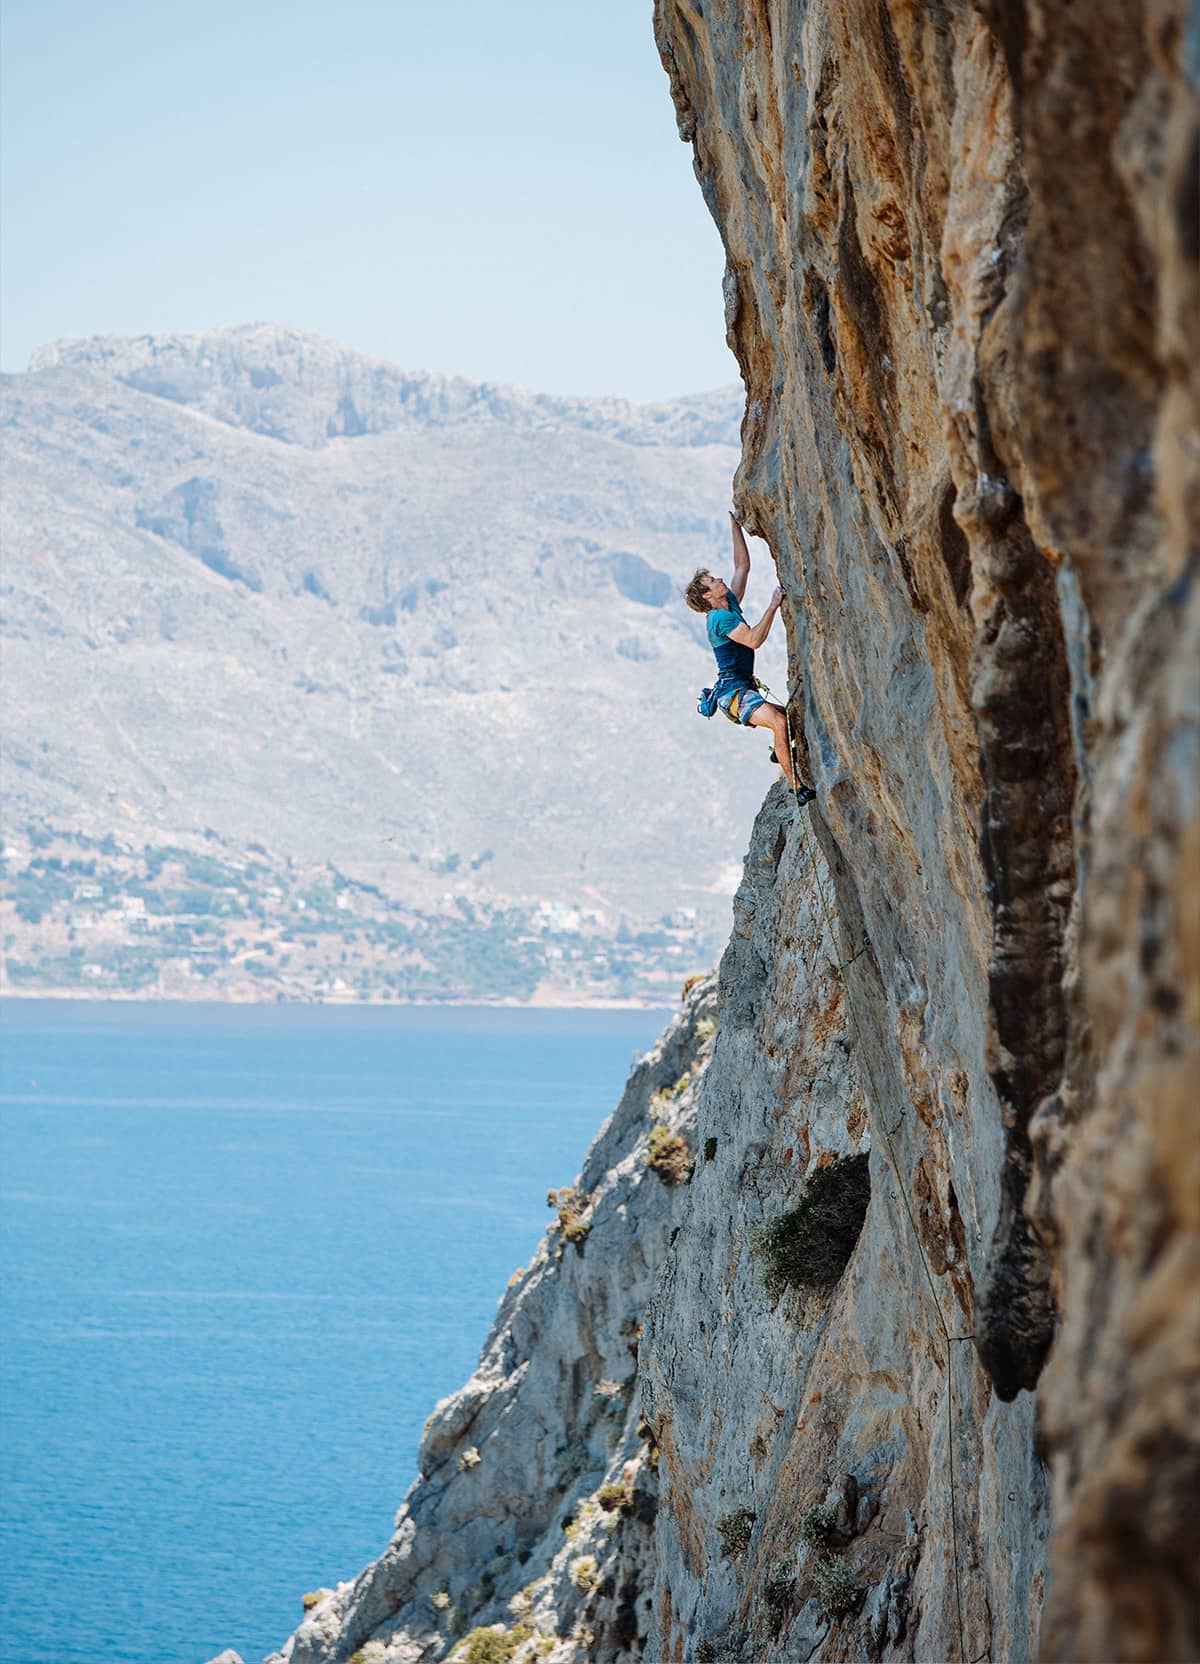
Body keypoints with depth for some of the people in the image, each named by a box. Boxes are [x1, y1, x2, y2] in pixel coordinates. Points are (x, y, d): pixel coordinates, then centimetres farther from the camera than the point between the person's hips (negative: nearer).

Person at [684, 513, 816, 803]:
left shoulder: (731, 606, 17)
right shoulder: (720, 618, -12)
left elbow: (742, 566, 22)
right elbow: (754, 640, -25)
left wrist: (737, 526, 19)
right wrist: (773, 606, -23)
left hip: (743, 689, 10)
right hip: (732, 690, -10)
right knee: (779, 721, -32)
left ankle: (780, 753, 42)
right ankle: (797, 787, -38)